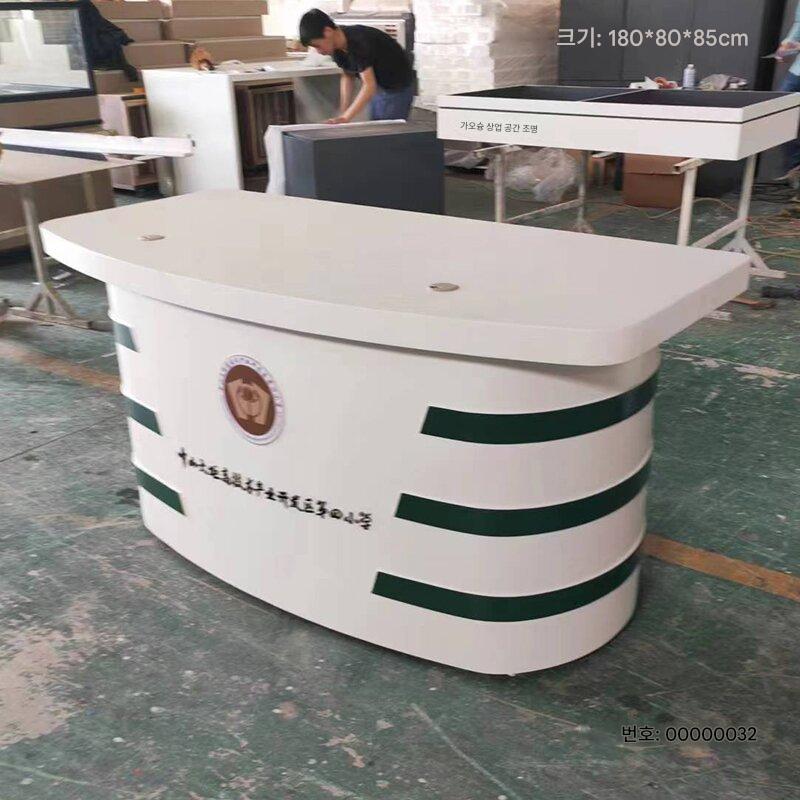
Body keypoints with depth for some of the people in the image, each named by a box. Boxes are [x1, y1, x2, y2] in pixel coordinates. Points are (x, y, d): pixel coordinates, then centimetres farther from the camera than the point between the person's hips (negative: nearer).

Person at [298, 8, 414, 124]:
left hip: (397, 89, -8)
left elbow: (369, 86, -36)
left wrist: (346, 118, -40)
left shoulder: (359, 42, -31)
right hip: (378, 88, 8)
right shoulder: (338, 47, -8)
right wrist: (343, 113, -5)